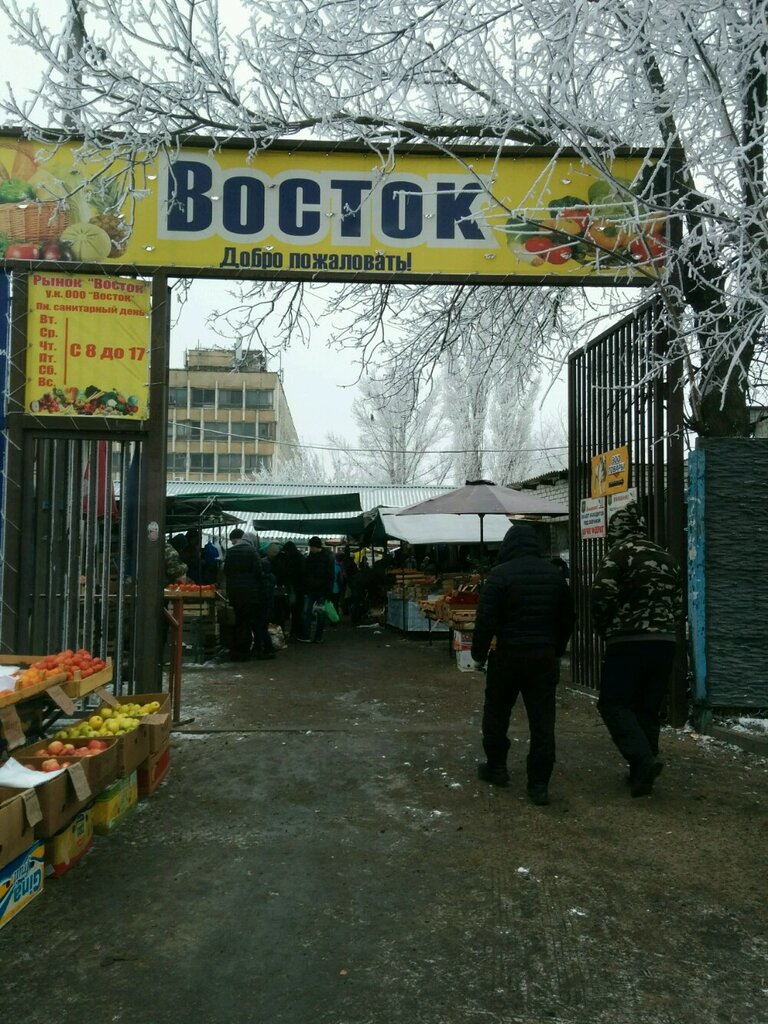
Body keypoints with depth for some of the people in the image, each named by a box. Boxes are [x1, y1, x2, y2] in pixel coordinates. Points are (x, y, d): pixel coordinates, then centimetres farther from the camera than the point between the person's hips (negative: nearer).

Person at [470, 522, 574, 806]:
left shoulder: (500, 573, -10)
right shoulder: (554, 572, 7)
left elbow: (486, 619, -14)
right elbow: (567, 617, 13)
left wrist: (479, 654, -3)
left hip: (509, 654, -4)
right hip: (545, 655, 4)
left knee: (496, 713, 16)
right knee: (542, 720, 5)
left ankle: (495, 767, 28)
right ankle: (539, 784, 5)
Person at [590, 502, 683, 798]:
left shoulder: (619, 552, -7)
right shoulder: (666, 557, 15)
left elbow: (602, 595, -17)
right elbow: (678, 604, 16)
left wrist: (604, 629, -1)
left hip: (628, 642, -7)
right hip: (666, 642, 7)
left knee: (613, 703, 1)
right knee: (649, 707, 13)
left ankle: (643, 759, -16)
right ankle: (642, 773, 16)